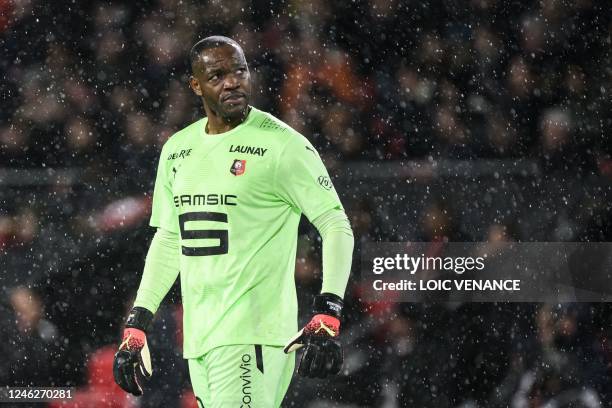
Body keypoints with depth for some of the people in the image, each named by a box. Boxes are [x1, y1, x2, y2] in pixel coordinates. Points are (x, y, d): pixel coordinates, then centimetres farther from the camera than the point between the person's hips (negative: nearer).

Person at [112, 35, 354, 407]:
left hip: (251, 335, -7)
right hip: (198, 336, 7)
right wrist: (137, 324, 18)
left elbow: (336, 226, -8)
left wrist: (327, 314, -20)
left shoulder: (282, 145, -6)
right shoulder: (177, 149, 14)